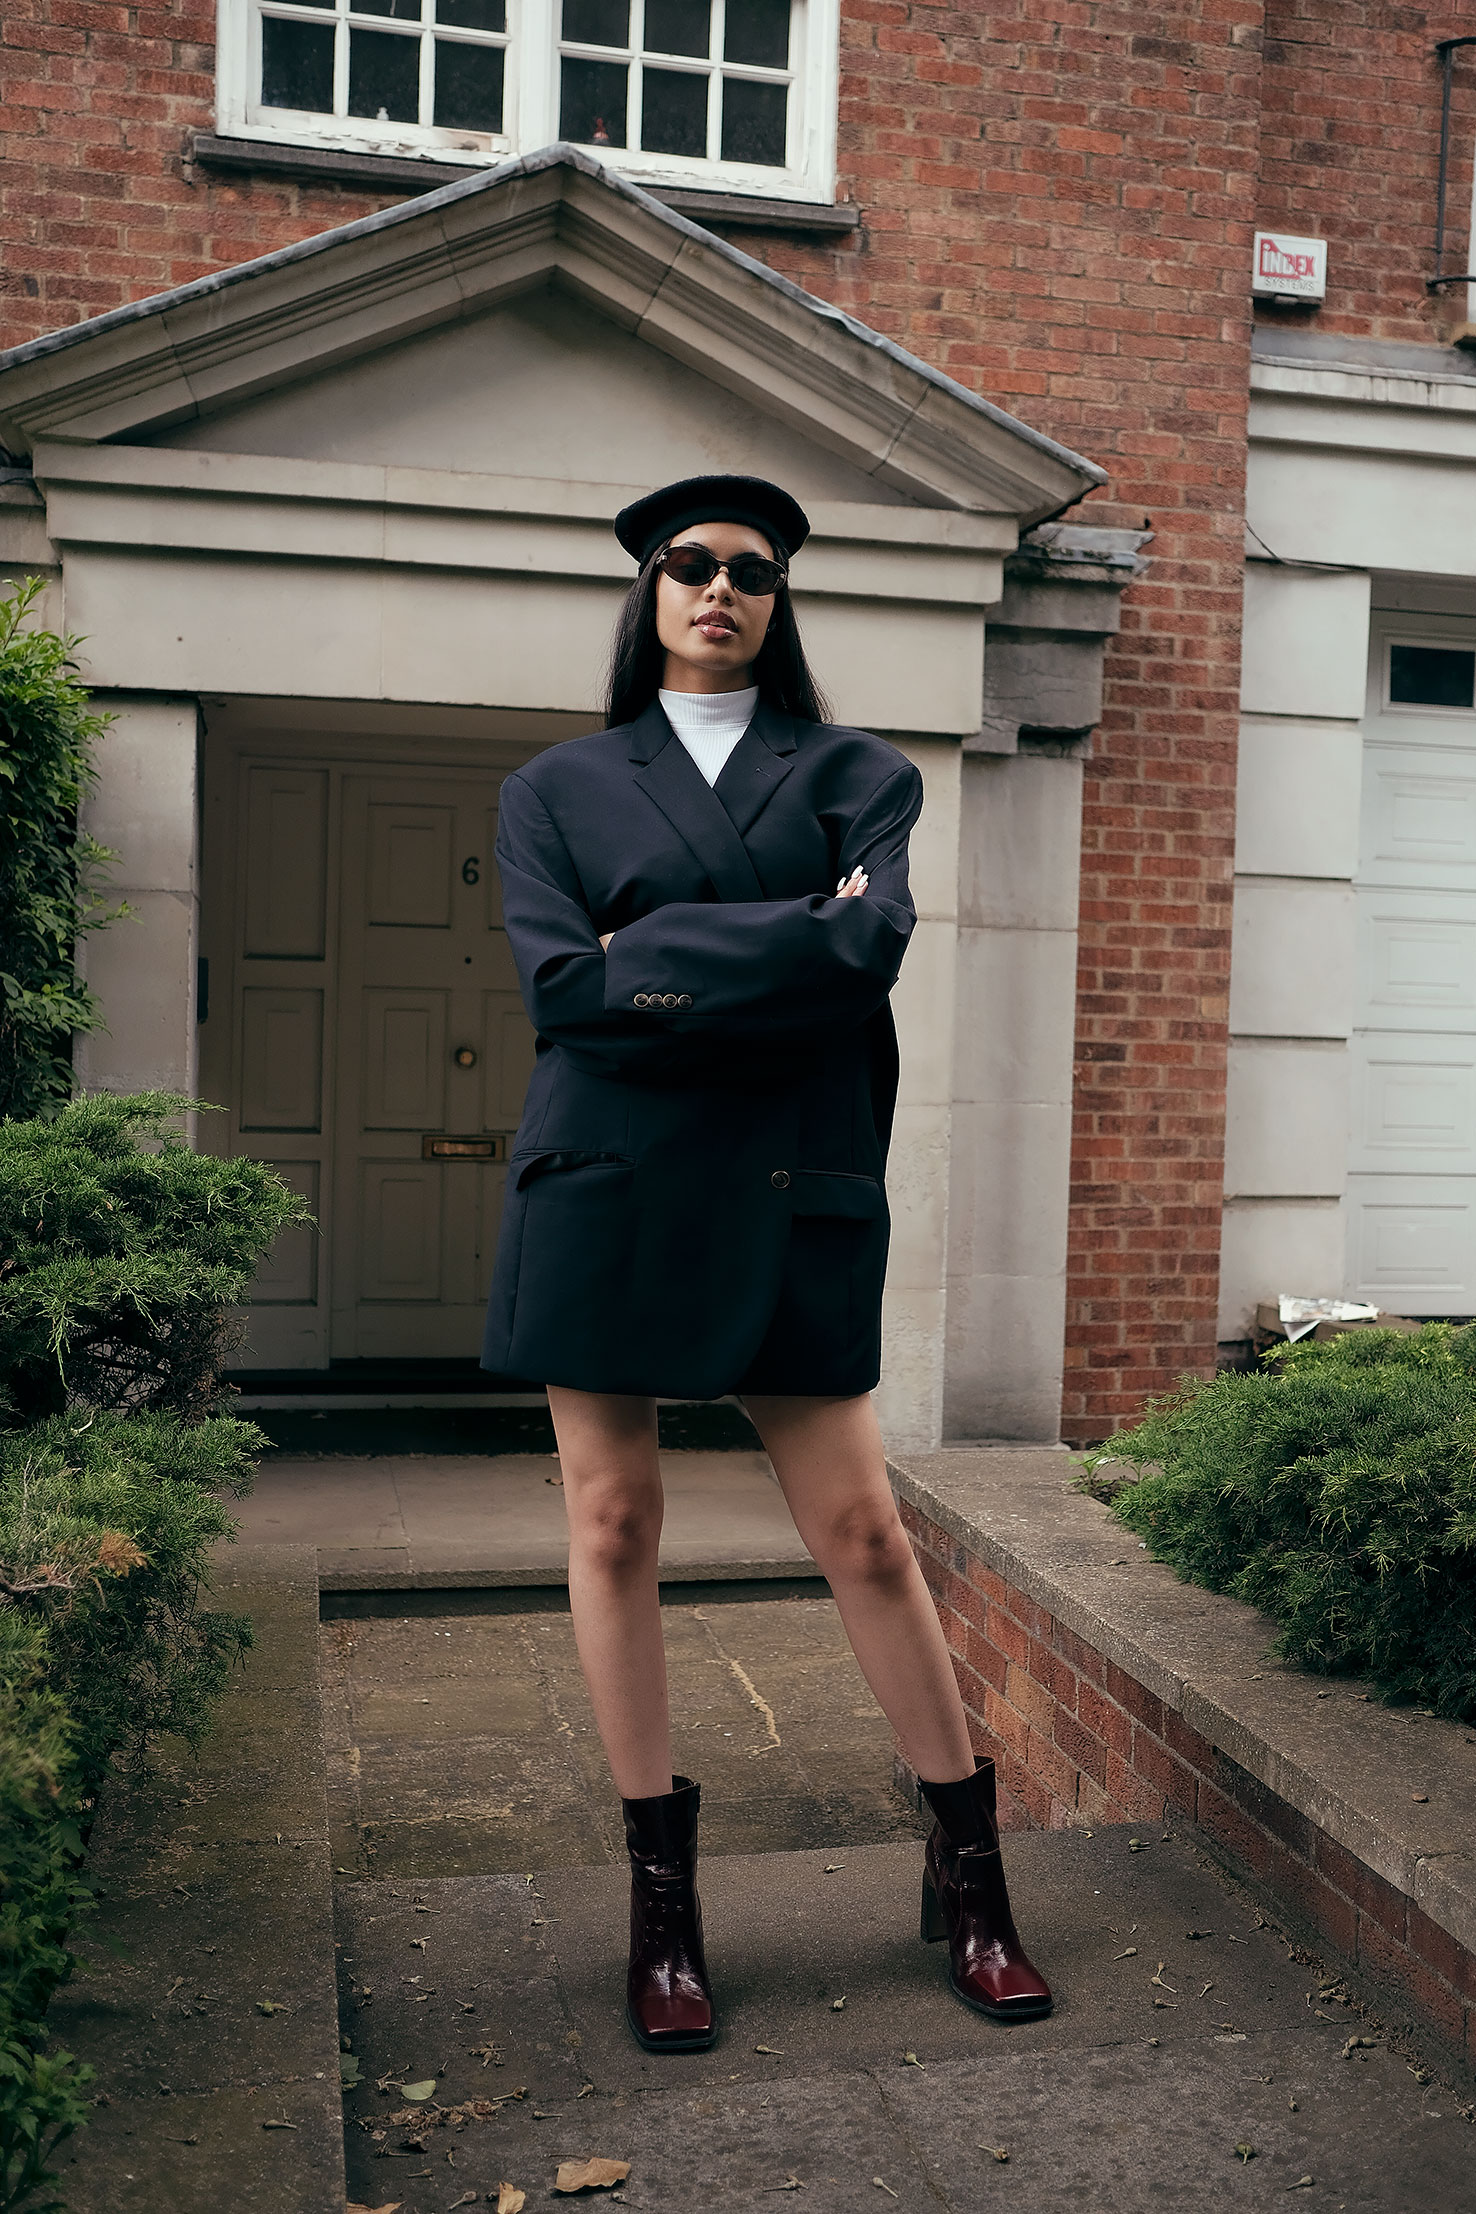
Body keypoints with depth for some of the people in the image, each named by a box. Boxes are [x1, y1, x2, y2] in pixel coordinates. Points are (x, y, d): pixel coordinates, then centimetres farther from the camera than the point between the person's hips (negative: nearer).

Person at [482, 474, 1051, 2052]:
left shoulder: (857, 776, 11)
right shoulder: (557, 789, 12)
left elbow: (868, 948, -9)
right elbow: (559, 986, -5)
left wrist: (655, 956, -10)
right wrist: (782, 950, -9)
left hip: (789, 1197, -1)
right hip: (605, 1191, 1)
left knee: (863, 1535, 2)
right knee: (613, 1529, 5)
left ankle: (968, 1866, 20)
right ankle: (660, 1893, 21)